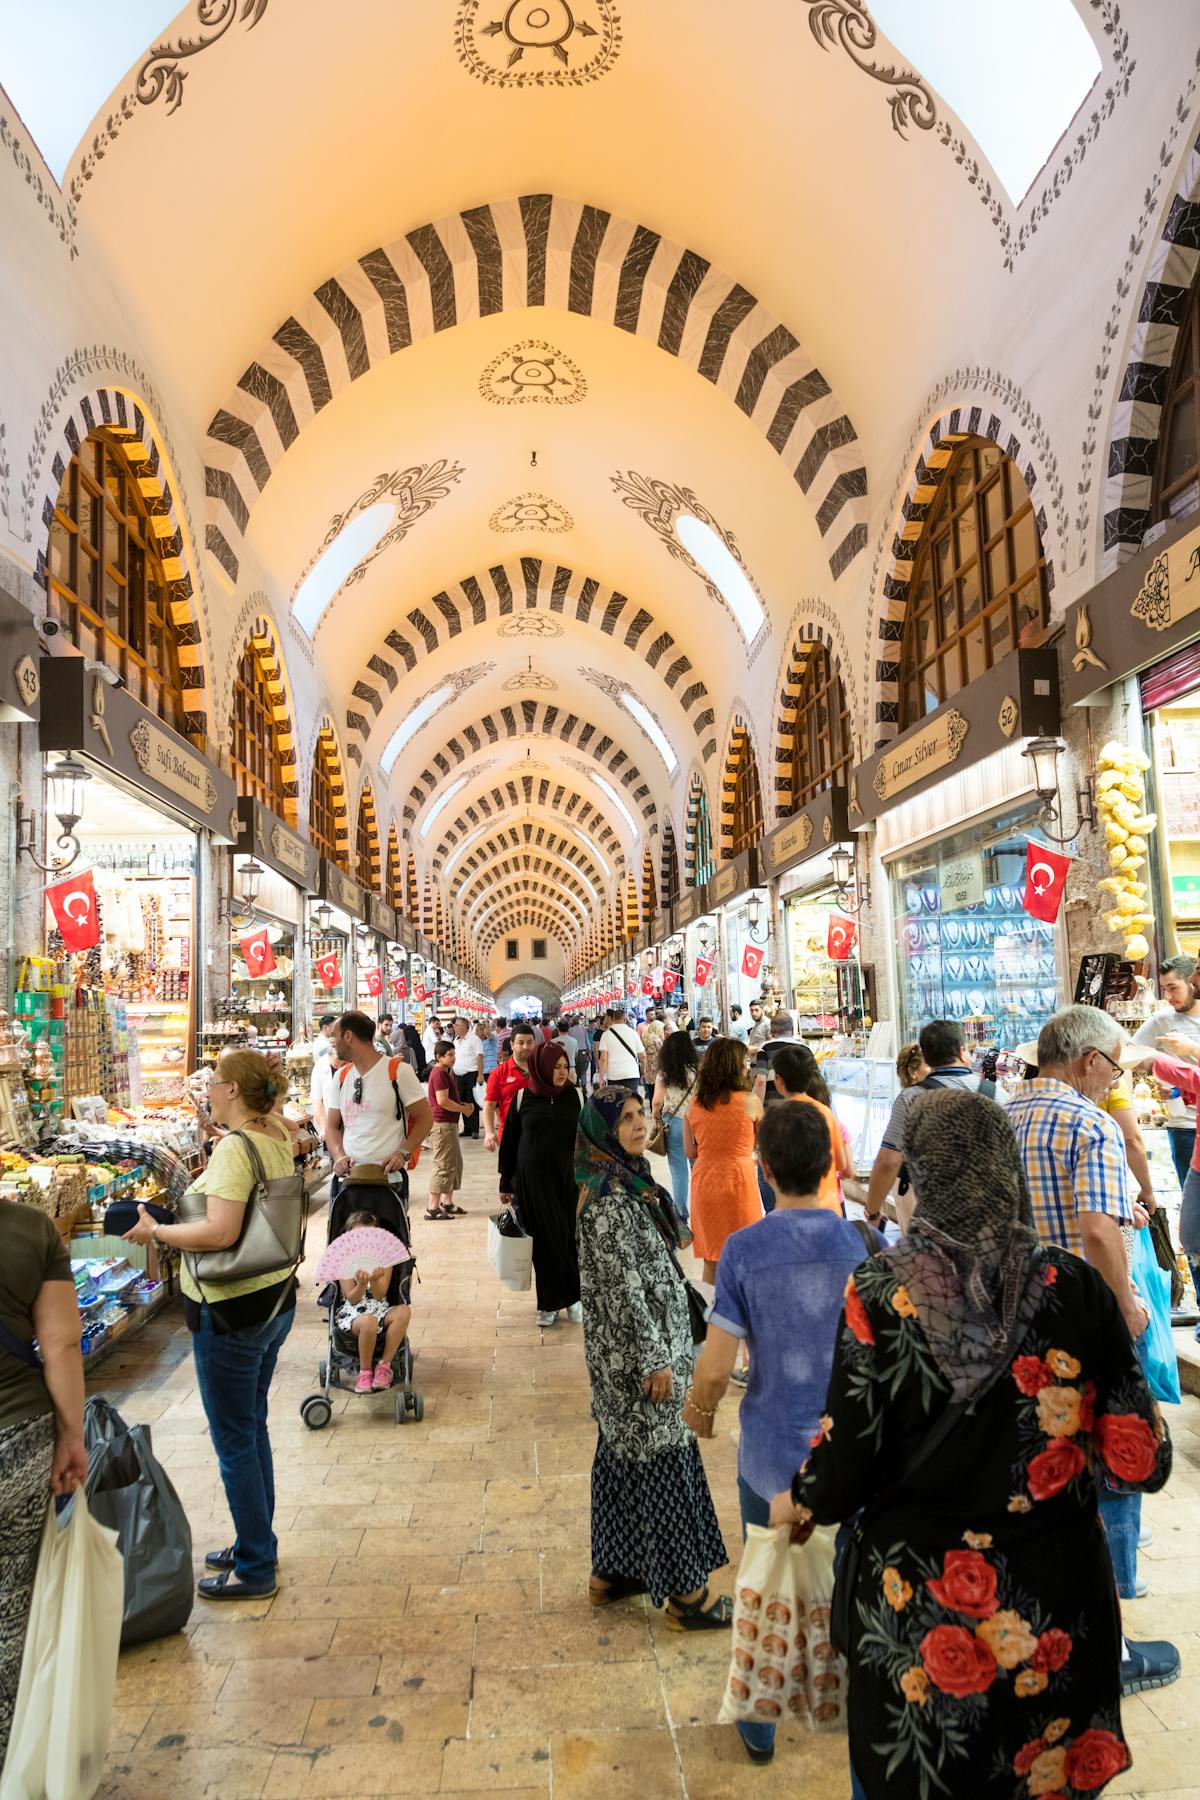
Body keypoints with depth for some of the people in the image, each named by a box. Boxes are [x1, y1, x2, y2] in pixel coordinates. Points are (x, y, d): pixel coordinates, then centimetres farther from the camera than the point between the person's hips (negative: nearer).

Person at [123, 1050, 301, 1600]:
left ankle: (255, 1569, 21)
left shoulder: (234, 1148, -23)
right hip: (275, 1298, 9)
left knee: (234, 1441, 7)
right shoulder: (277, 1137, 3)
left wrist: (156, 1232, -17)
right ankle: (256, 1544, 38)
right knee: (253, 1426, 22)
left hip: (231, 1312, -9)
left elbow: (221, 1232, -31)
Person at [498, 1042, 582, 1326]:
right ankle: (549, 1302, 17)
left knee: (570, 1237, 3)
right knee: (544, 1240, 5)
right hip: (533, 1181, 0)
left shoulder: (574, 1096, 0)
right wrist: (506, 1184, 6)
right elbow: (509, 1142, 5)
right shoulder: (523, 1098, -1)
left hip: (567, 1179, 0)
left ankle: (572, 1297, 20)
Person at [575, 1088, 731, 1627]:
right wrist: (655, 1359, -20)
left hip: (620, 1352, 10)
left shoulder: (625, 1183, 9)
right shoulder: (611, 1198, -22)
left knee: (623, 1453, 19)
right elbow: (624, 1285, -23)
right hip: (636, 1348, -10)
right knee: (662, 1459, 1)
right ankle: (684, 1594, 14)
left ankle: (612, 1572, 33)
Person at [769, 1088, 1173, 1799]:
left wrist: (794, 1505, 7)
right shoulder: (1077, 1286, -14)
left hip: (919, 1607, -2)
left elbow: (844, 1471, -14)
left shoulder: (880, 1292, -19)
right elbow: (1142, 1461, -7)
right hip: (1060, 1606, 2)